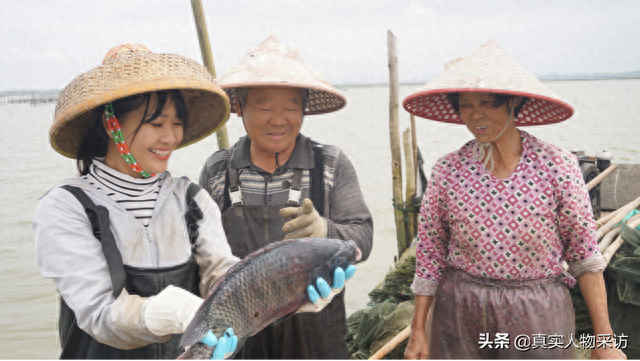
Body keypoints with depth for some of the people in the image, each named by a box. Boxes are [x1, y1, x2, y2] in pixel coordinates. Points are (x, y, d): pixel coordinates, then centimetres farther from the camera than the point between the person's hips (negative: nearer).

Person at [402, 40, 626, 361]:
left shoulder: (558, 166, -9)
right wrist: (418, 332, 3)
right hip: (459, 312, 1)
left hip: (538, 314, -1)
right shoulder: (447, 171, -5)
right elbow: (429, 253, 2)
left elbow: (585, 255, -4)